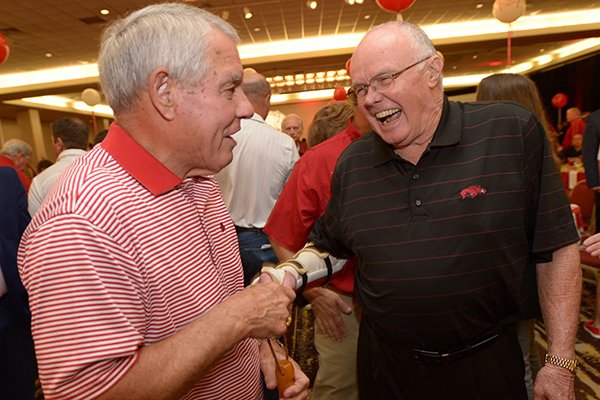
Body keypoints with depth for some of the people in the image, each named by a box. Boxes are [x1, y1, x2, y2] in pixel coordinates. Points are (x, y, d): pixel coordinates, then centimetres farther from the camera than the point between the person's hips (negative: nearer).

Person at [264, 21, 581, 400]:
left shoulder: (513, 132, -12)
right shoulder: (352, 163, -3)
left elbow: (557, 248, -8)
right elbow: (327, 248, 8)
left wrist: (560, 362, -7)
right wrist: (288, 275, -10)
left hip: (488, 365, -2)